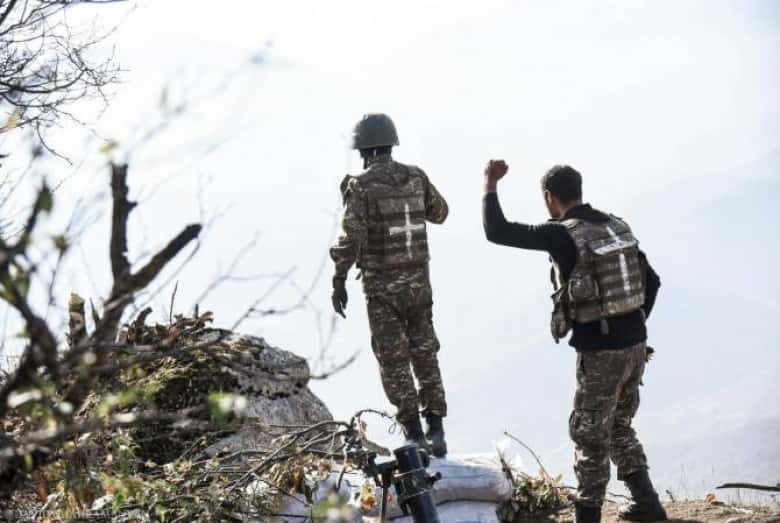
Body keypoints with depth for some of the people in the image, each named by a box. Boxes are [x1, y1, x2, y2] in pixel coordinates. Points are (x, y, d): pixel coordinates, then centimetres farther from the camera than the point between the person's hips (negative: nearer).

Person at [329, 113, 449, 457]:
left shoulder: (360, 185, -13)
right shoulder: (415, 176, 1)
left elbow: (351, 238, -18)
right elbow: (439, 212, 18)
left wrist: (339, 282, -10)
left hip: (382, 285, -4)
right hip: (418, 280, 4)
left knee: (393, 359, 4)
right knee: (425, 353, 14)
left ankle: (414, 435, 3)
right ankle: (436, 430, 10)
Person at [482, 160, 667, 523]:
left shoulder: (562, 234, -14)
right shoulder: (618, 227, 8)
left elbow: (497, 232, -15)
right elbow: (652, 281, 13)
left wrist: (490, 185, -3)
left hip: (600, 352, -7)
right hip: (635, 345, 7)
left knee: (590, 437, 4)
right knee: (618, 427, 23)